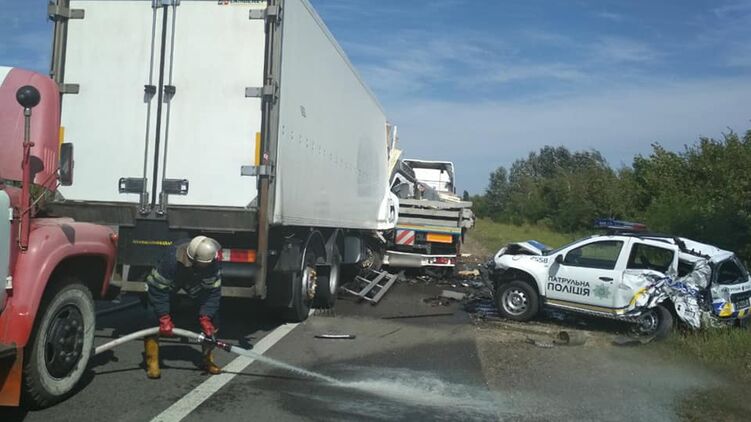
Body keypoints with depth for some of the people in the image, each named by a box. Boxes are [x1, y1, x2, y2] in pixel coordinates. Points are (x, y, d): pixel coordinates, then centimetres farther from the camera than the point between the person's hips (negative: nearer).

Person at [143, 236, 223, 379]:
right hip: (168, 282, -3)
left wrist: (205, 318, -32)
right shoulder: (171, 258, -44)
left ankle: (207, 359, 8)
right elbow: (157, 290, -36)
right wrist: (164, 318, -37)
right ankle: (152, 362, -7)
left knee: (211, 315, -8)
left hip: (195, 283, 3)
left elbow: (213, 291, -25)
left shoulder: (213, 262, -35)